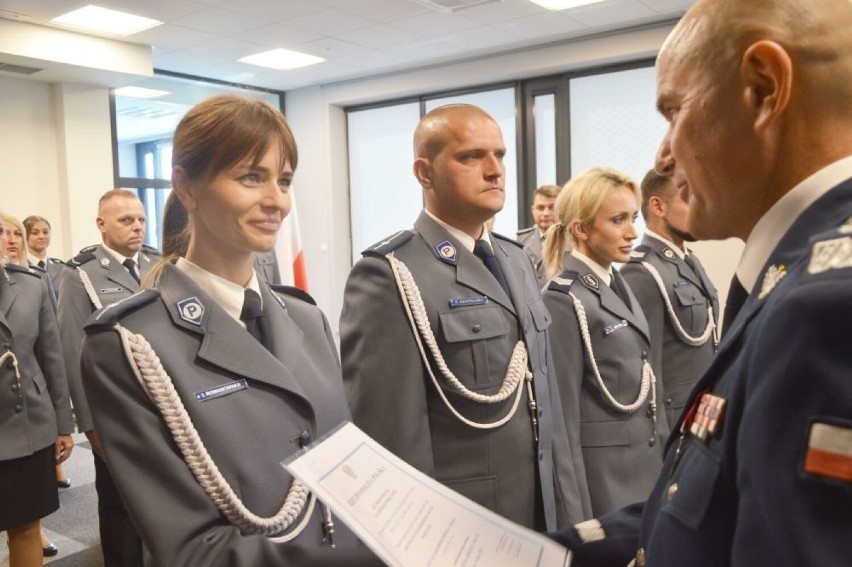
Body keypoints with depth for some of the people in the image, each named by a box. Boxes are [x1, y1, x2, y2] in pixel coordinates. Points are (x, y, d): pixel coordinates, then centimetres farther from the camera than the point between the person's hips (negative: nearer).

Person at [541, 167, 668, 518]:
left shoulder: (618, 286, 8)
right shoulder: (564, 299, -17)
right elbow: (563, 414, -16)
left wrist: (661, 458, 15)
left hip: (644, 465, 8)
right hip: (604, 474, -8)